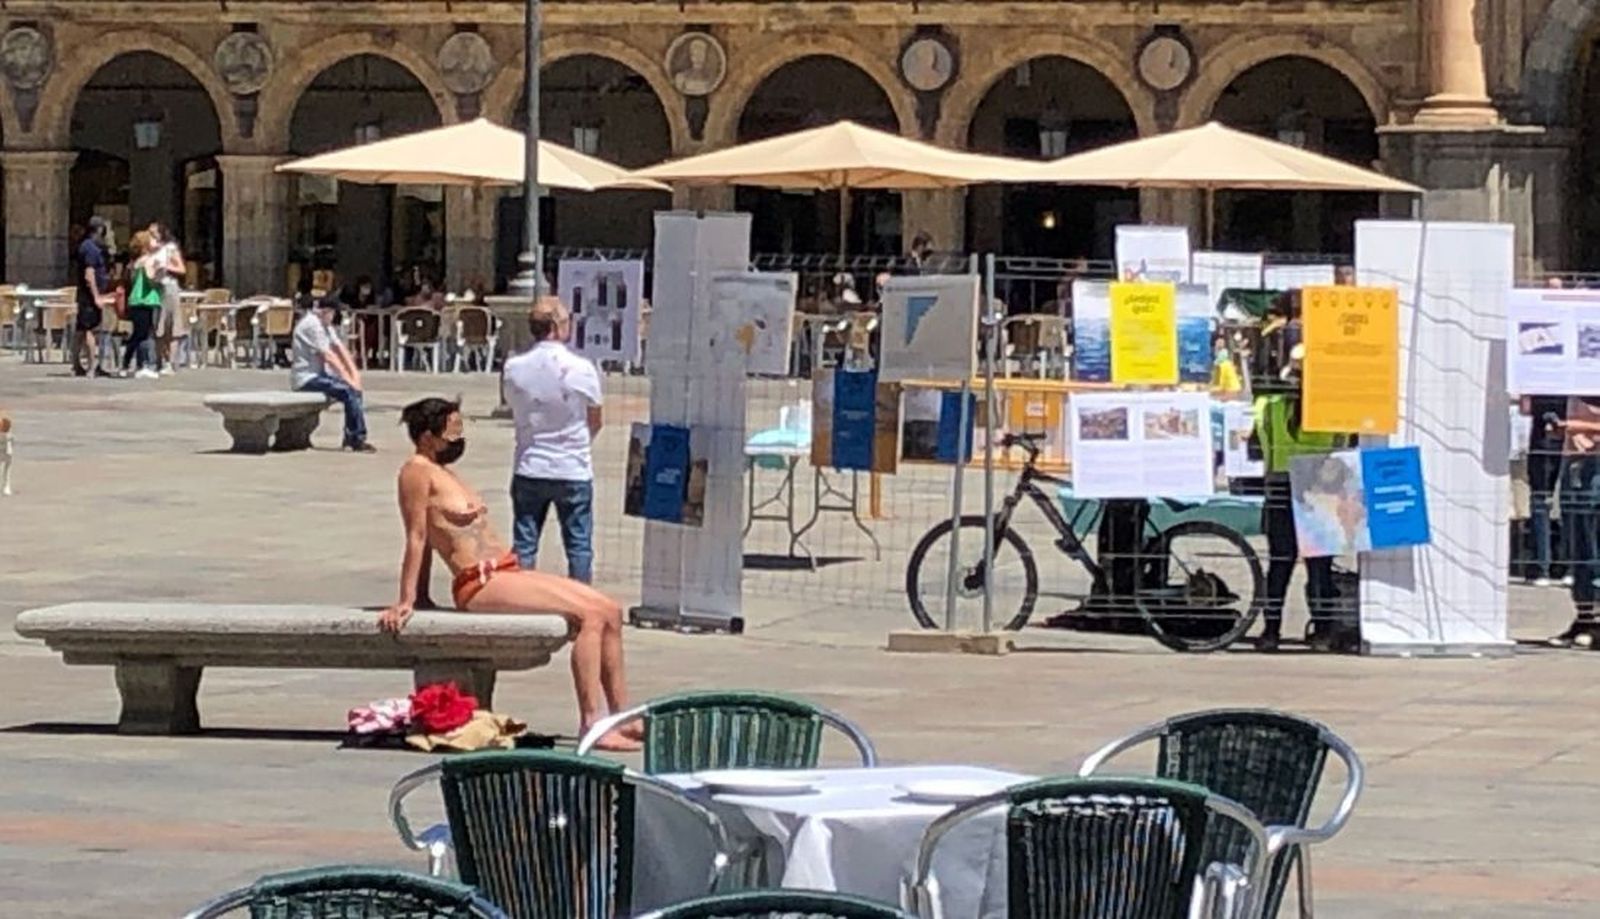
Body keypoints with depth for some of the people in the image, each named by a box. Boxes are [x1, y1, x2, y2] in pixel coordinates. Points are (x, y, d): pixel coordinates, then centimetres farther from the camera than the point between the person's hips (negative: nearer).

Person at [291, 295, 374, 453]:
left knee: (355, 390, 2)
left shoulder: (324, 325, 15)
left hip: (318, 374, 10)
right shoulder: (311, 324, -17)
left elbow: (339, 349, 12)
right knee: (348, 391, -22)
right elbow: (328, 356, -20)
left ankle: (350, 437, 4)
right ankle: (358, 439, -18)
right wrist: (348, 379, -17)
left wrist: (354, 374, 0)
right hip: (306, 378, -10)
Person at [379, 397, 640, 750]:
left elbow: (426, 540, 21)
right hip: (481, 585, -10)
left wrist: (418, 598, 19)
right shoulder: (418, 471, -7)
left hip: (509, 574, 10)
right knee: (590, 615, -22)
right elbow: (417, 538, -12)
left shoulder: (442, 471, 22)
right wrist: (405, 602, -14)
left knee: (610, 612, 1)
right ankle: (591, 723, -25)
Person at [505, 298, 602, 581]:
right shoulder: (583, 369, -13)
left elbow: (514, 410, 6)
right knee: (579, 545, 8)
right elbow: (595, 422, -1)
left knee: (524, 546, 10)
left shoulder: (514, 368, -6)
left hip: (529, 470, 2)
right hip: (574, 471, -2)